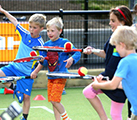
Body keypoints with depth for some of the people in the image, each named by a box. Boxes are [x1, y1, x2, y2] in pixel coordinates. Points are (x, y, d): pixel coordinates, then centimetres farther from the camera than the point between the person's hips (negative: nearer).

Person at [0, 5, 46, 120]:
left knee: (26, 96, -4)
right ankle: (14, 88, 6)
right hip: (14, 66, 5)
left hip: (27, 72, -5)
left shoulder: (40, 43, -14)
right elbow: (15, 21, 12)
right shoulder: (25, 34, 1)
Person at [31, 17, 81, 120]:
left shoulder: (64, 43, -7)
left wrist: (71, 59, -26)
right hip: (51, 76, 7)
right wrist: (35, 71, 6)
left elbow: (77, 53, -7)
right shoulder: (46, 44, 10)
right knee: (53, 101, 8)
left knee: (54, 100, -15)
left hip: (61, 75, -7)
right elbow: (44, 62, 16)